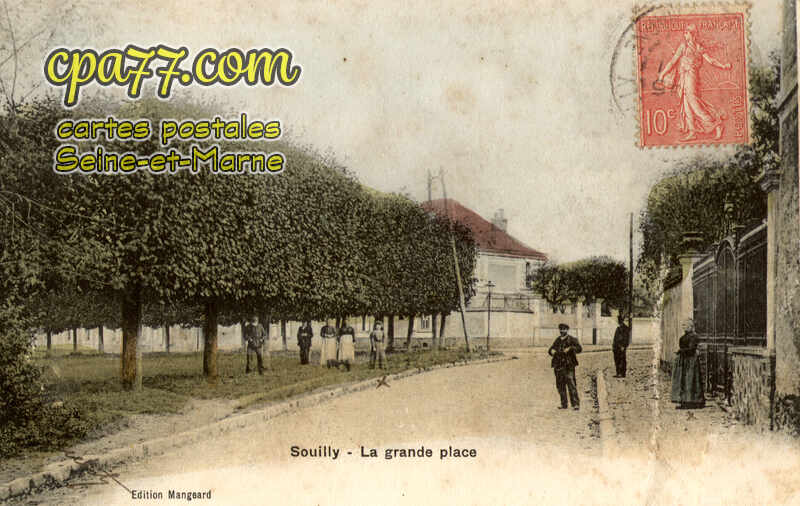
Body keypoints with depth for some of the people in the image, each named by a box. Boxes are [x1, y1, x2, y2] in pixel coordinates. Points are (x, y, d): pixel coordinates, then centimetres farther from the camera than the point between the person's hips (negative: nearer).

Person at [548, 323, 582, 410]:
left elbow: (579, 349, -16)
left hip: (568, 366, -6)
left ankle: (576, 404, -12)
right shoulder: (557, 340, 15)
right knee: (560, 385, 8)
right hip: (558, 366, 6)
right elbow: (550, 350, 22)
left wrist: (570, 348, -32)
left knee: (571, 384, -12)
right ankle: (564, 404, 17)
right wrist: (551, 351, -3)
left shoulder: (571, 340, -3)